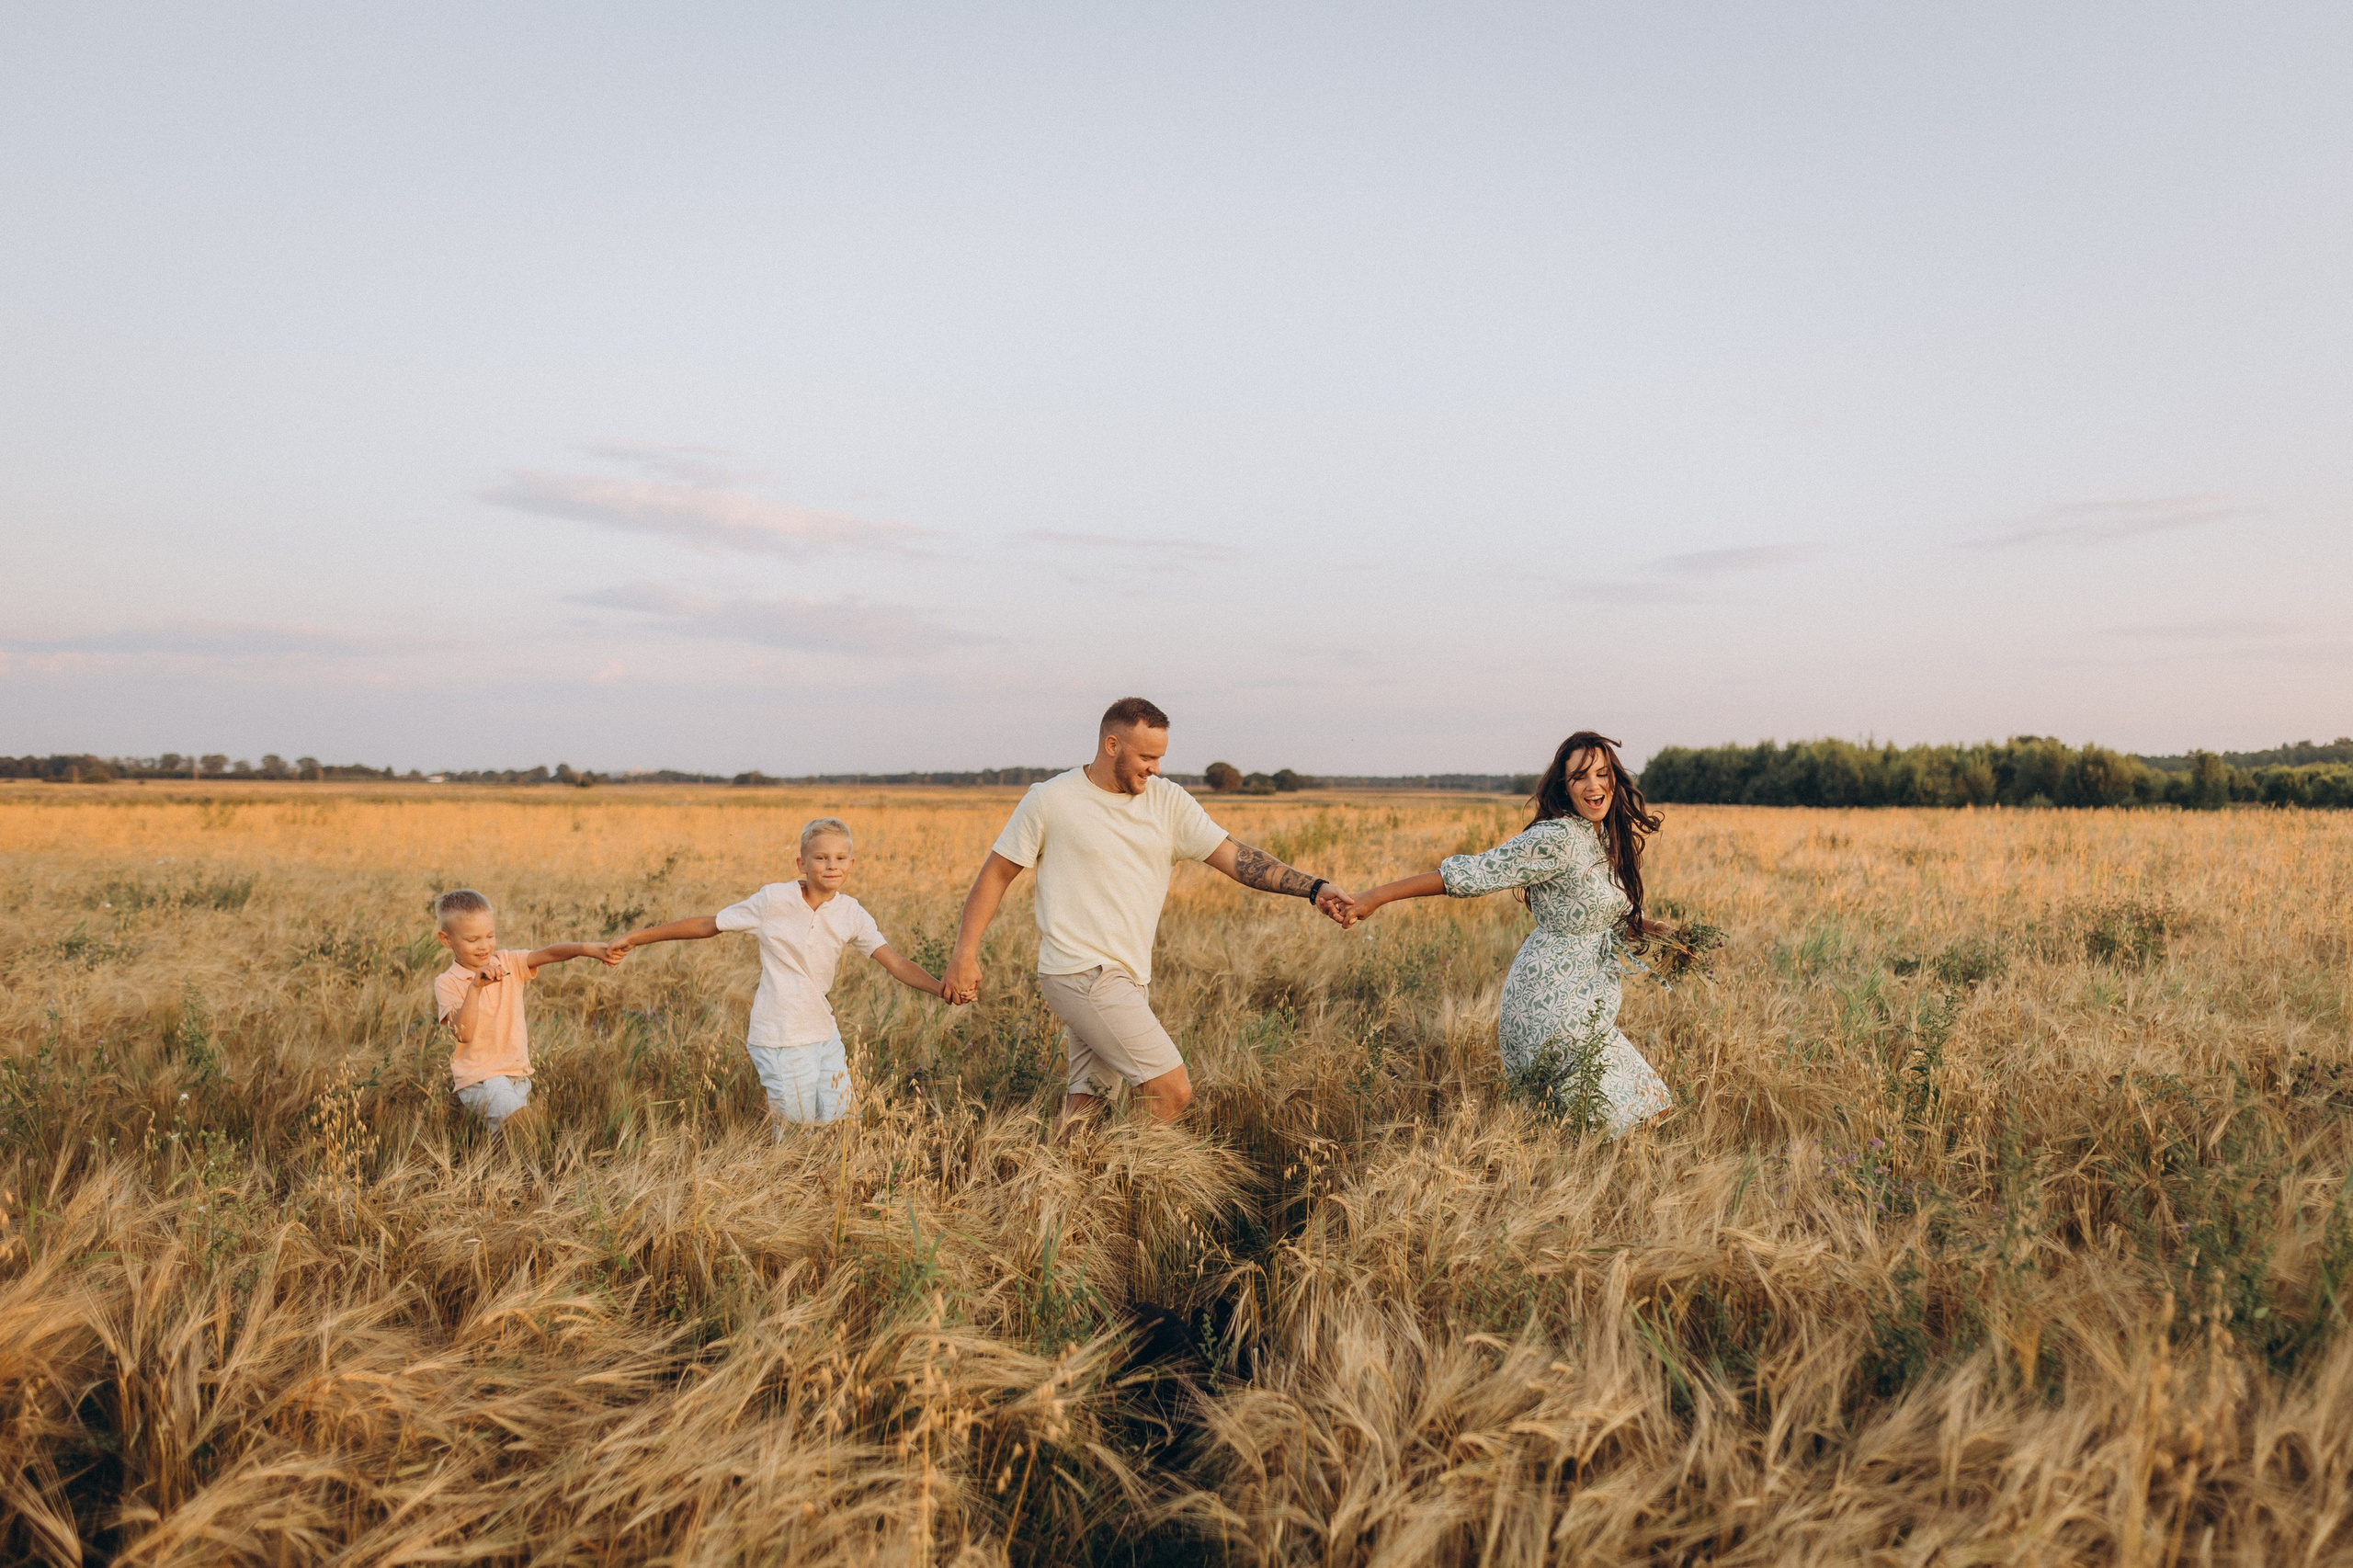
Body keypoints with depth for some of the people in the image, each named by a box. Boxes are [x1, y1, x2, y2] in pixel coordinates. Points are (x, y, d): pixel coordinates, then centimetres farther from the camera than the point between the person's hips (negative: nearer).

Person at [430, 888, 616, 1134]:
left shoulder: (508, 963, 3)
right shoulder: (447, 983, -6)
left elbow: (548, 954, -16)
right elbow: (463, 1034, -19)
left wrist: (587, 948, -35)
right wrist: (475, 987, -29)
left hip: (518, 1074, 5)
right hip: (479, 1077, -5)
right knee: (508, 1108, -27)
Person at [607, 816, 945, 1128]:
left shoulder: (851, 914, -3)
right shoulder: (774, 899, -12)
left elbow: (898, 965, -6)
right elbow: (707, 925, -3)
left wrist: (945, 989, -22)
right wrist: (635, 938, 0)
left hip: (825, 1035, 4)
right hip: (781, 1040, -4)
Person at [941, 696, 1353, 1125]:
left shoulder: (1168, 802, 7)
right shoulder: (1050, 800, -5)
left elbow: (1235, 857, 0)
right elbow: (996, 873, 2)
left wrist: (1314, 888, -12)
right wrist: (964, 954, -4)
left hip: (1130, 978, 6)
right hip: (1083, 974, -6)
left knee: (1084, 1102, 9)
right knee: (1173, 1092, -11)